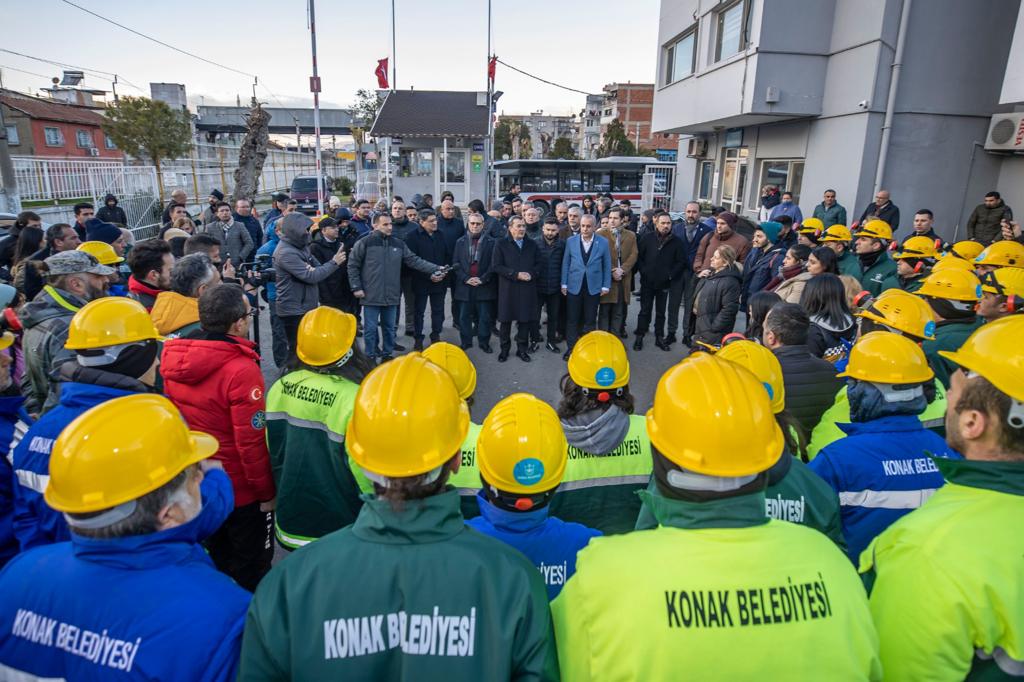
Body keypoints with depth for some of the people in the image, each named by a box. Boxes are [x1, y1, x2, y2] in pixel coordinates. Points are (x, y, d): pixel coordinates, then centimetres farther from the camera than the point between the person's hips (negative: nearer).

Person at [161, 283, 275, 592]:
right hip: (241, 491, -7)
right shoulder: (242, 369, -29)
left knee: (213, 564, 27)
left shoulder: (172, 356, -6)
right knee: (249, 571, 16)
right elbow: (251, 441, -25)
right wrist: (267, 491, -11)